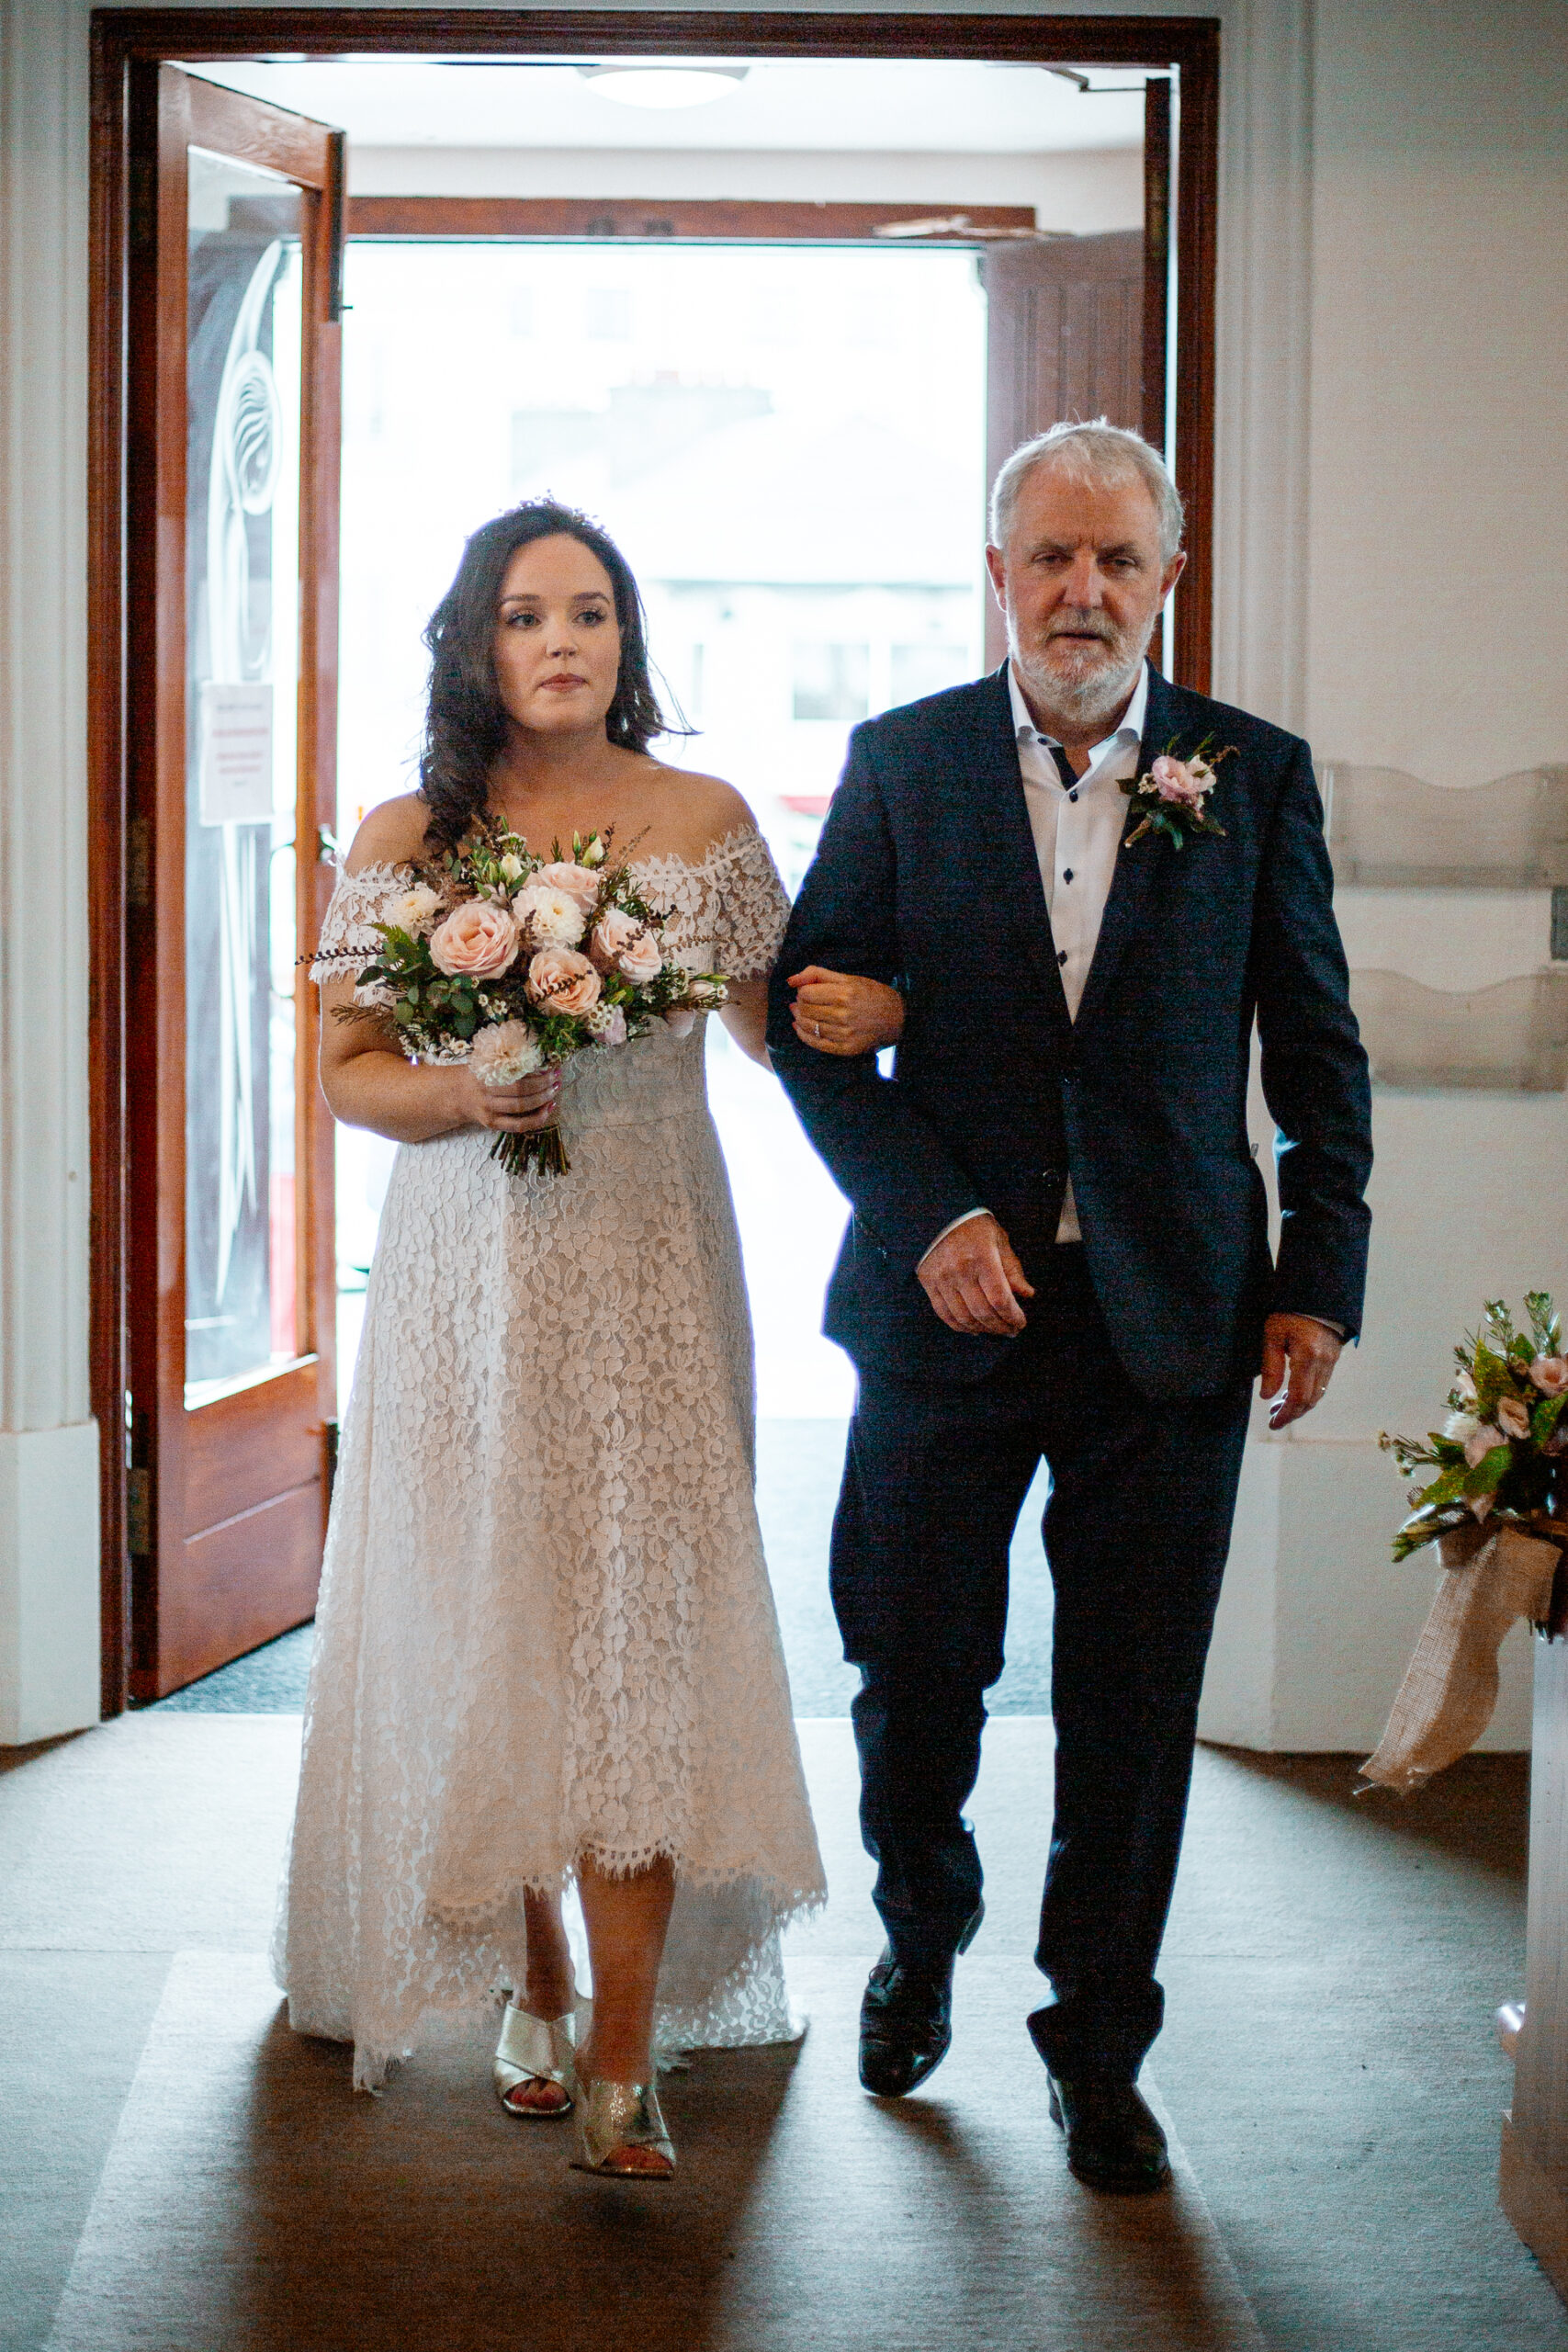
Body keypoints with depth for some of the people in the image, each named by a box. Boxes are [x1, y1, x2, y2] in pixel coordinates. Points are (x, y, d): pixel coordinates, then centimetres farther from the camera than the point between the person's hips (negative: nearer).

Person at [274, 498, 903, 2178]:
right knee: (489, 1631, 4)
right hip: (470, 1283, 0)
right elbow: (344, 1070, 5)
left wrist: (868, 1016, -10)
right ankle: (534, 1989, 24)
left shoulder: (705, 823, 5)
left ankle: (624, 2059, -3)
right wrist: (461, 1094, -15)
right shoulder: (407, 840, 3)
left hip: (649, 1280, 0)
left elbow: (771, 1024, 12)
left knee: (641, 1640, -6)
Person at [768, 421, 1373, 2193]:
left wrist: (1319, 1282, 1)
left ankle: (1097, 2051, 23)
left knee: (1132, 1716, 6)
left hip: (1170, 1317, 0)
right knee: (915, 1676, 10)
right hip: (951, 1298, 0)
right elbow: (810, 1015, 0)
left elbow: (1318, 1052, 7)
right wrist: (928, 1217, -11)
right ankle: (921, 1947, 39)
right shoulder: (901, 763, 1)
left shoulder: (1256, 776, 2)